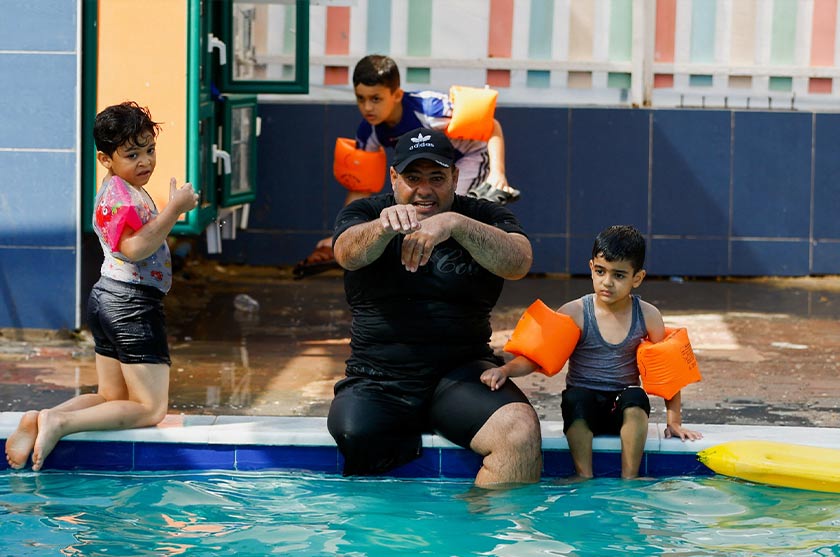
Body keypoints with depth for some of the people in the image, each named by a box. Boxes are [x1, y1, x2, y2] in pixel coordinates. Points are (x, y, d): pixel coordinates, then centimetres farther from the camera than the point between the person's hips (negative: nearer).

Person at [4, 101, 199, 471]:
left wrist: (175, 207, 14)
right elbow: (136, 248, -26)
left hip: (107, 301, 11)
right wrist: (174, 209, -24)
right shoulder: (119, 193, -15)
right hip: (132, 304, -11)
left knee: (112, 399, 17)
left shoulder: (126, 190, 18)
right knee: (150, 409, -5)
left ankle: (38, 420, -3)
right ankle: (59, 422, -17)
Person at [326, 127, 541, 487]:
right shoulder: (364, 214, 8)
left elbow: (518, 264, -16)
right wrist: (384, 226, -40)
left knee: (520, 430, -29)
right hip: (377, 381, 0)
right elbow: (348, 253, -16)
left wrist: (455, 224, -34)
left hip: (461, 373, 0)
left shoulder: (484, 218, 6)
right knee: (354, 438, -32)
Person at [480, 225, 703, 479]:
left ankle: (629, 480, -26)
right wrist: (506, 370, -28)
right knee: (575, 398, -33)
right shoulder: (574, 313, -6)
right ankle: (584, 477, -26)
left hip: (623, 411, 1)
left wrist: (674, 421, 4)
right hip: (584, 407, -1)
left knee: (636, 397, -31)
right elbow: (536, 358, -9)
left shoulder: (648, 316, -1)